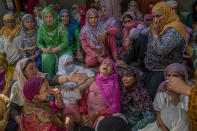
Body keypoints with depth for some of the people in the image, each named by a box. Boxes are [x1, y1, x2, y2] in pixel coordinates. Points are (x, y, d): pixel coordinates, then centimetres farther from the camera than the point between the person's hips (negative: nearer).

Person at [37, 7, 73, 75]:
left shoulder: (60, 26, -10)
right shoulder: (41, 28, 1)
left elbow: (65, 42, -13)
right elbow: (39, 42, 10)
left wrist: (53, 50, -21)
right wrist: (44, 49, -11)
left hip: (62, 50, -2)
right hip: (49, 51, 2)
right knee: (46, 58, -31)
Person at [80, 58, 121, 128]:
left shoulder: (113, 84, 3)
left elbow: (115, 108, -1)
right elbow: (83, 98, 9)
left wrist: (97, 114, -10)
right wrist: (83, 114, -6)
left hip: (102, 114, -3)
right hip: (87, 114, 4)